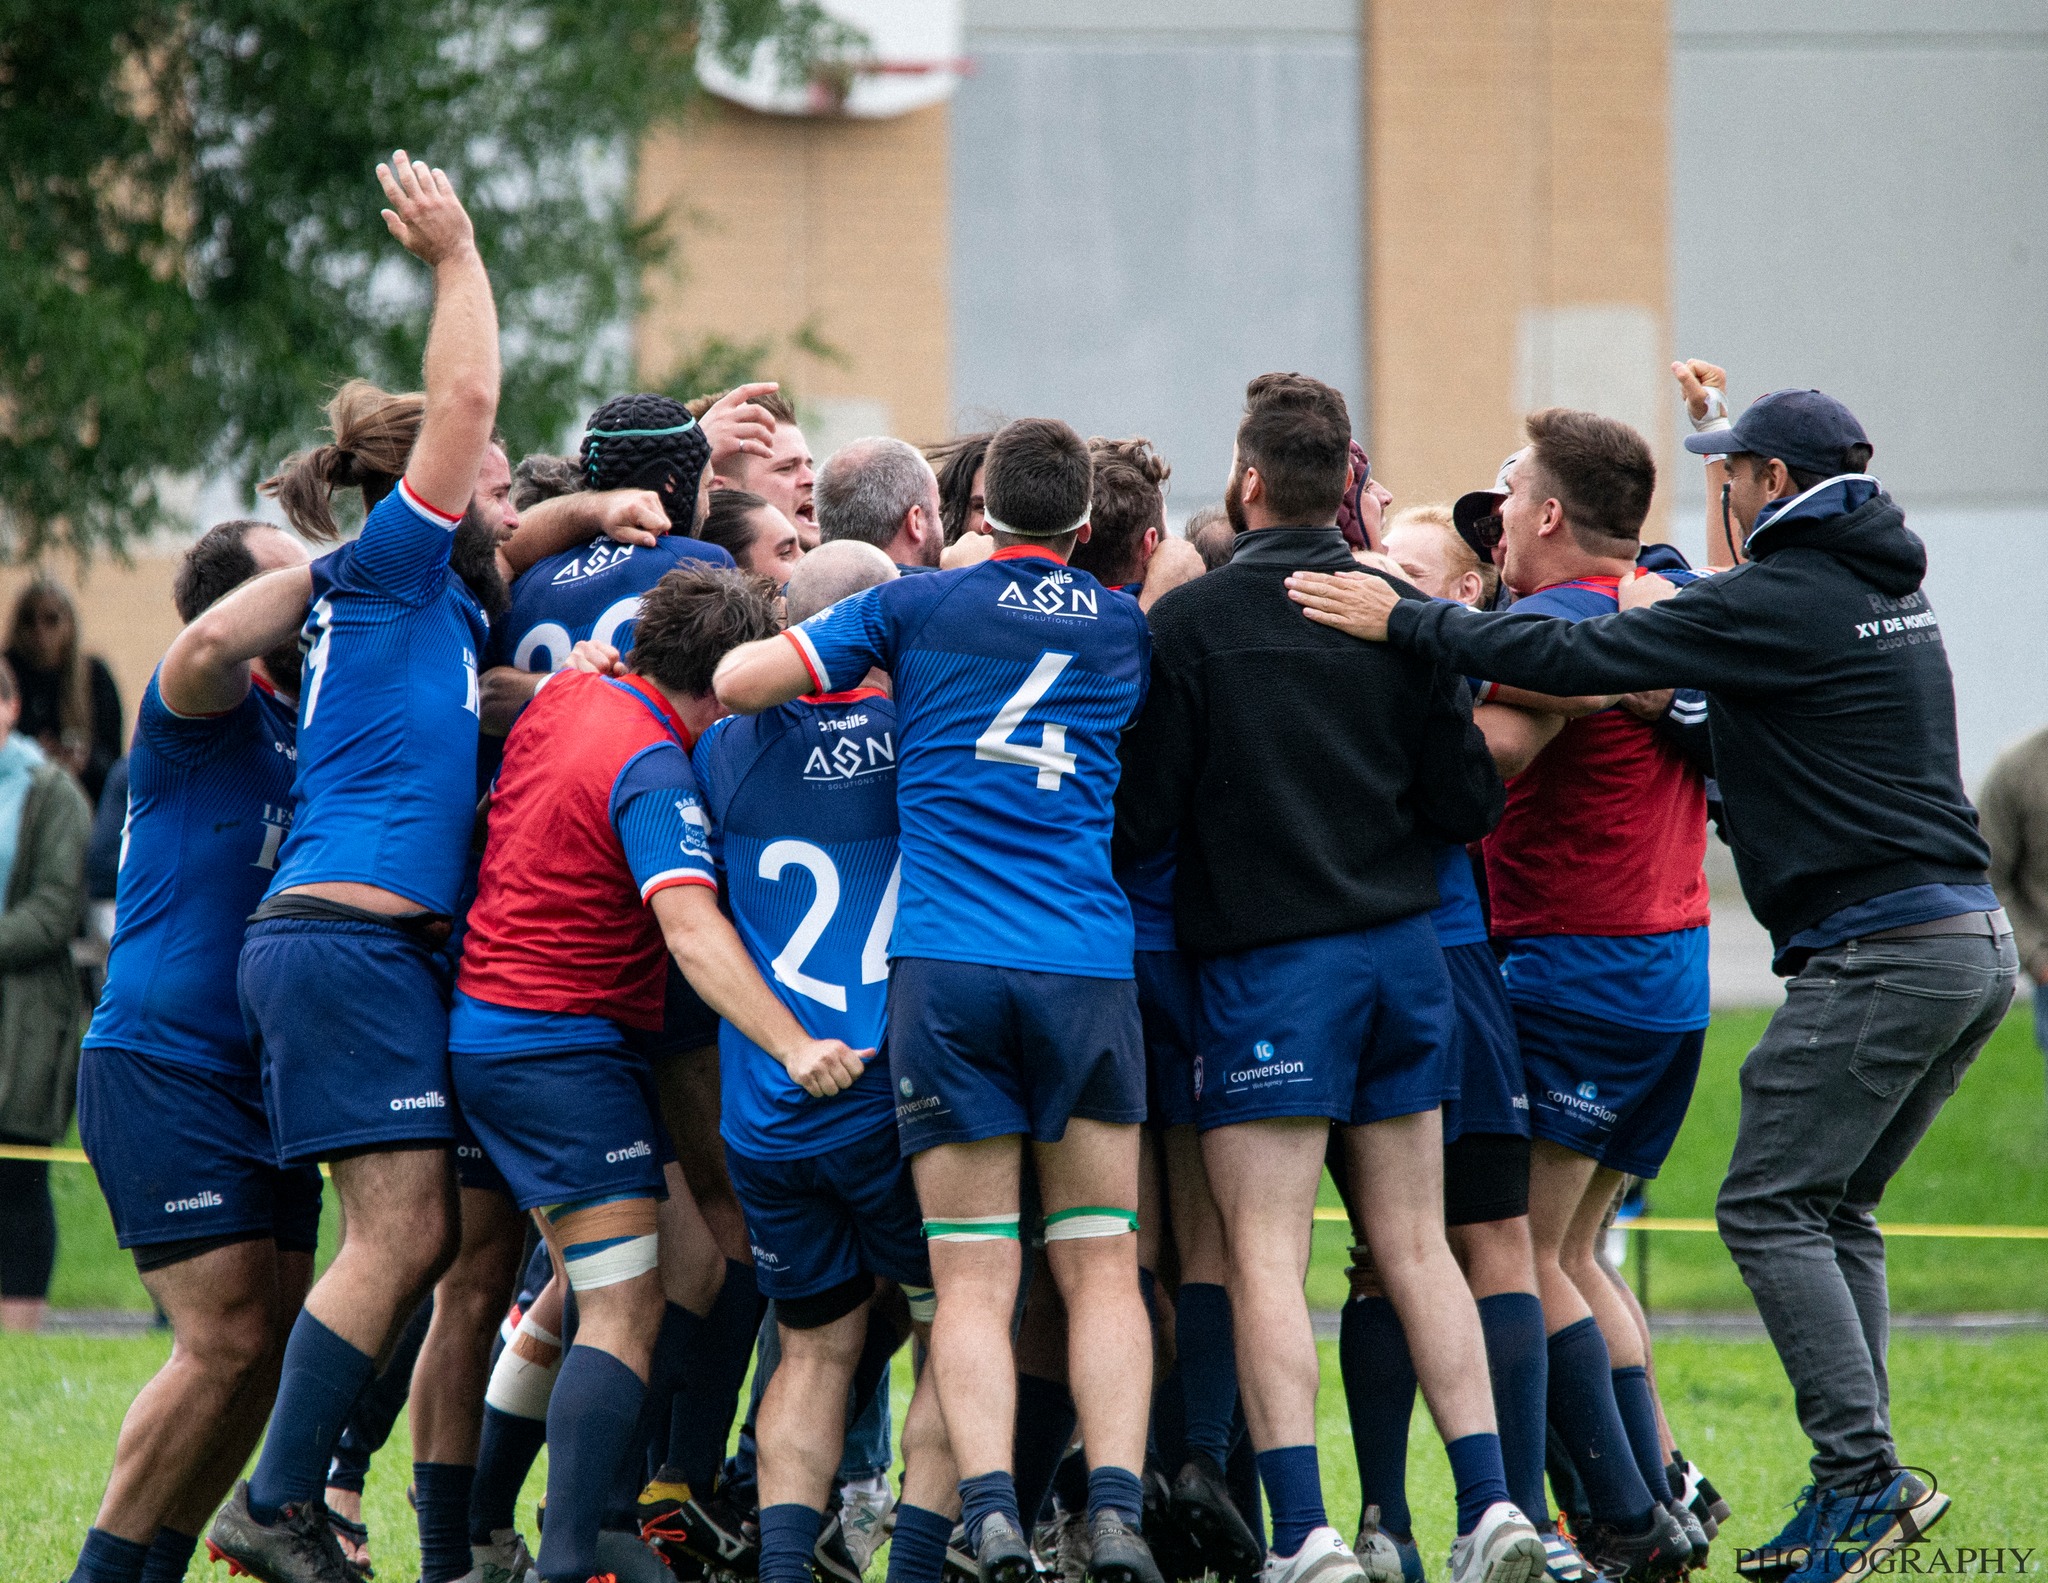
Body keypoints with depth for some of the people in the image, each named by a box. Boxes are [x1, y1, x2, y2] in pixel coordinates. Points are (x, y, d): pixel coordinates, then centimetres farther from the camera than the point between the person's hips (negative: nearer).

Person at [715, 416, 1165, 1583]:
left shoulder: (920, 608, 6)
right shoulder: (1129, 630, 13)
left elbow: (740, 681, 5)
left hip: (946, 961, -1)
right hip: (1091, 962, 1)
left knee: (973, 1280, -1)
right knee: (1103, 1267, 6)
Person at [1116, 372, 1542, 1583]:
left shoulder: (1190, 623, -9)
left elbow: (1143, 818, -8)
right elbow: (1472, 802, 4)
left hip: (1268, 960, -5)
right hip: (1404, 951, 5)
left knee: (1267, 1256, -4)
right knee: (1417, 1246, 11)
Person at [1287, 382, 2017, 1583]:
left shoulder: (1779, 603, -12)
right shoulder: (1891, 587, 15)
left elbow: (1583, 658, -15)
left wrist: (1404, 622, -10)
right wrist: (1673, 620, 35)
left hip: (1881, 952, -9)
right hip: (1977, 943, 9)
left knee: (1771, 1207, -5)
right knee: (1832, 1210, 14)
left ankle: (1866, 1475, -11)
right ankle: (1855, 1484, 10)